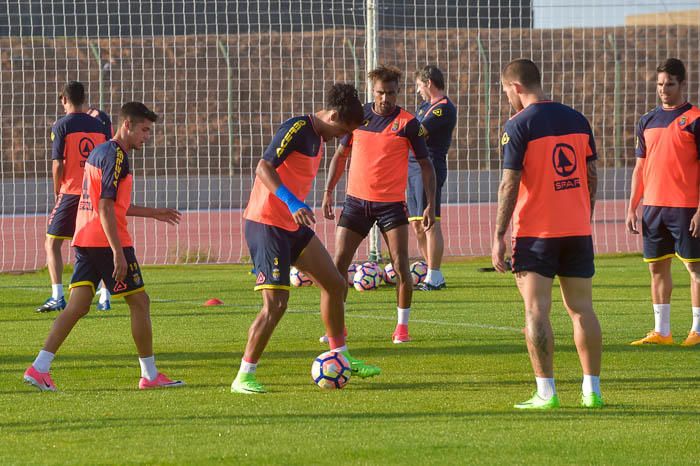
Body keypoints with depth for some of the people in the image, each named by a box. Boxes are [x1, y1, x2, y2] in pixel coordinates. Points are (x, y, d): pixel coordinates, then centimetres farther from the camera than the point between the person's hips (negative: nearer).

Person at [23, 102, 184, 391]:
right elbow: (105, 207, -20)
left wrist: (154, 213, 32)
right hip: (106, 241, -9)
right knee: (139, 302, 2)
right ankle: (150, 375, 7)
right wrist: (118, 253, -23)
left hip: (84, 242, 9)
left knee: (78, 305, 4)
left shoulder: (99, 152, 18)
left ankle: (39, 368, -6)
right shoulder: (116, 157, -13)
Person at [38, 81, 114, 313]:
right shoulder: (99, 125, 8)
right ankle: (104, 297, 8)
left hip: (71, 193, -4)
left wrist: (57, 191, 4)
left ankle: (57, 297, -9)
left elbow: (58, 164, -8)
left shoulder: (61, 126, -5)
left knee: (52, 243, 3)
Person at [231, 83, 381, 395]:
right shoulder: (297, 129, -16)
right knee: (275, 304, -13)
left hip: (292, 224, 10)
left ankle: (341, 358, 28)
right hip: (267, 225, -10)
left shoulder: (317, 137, 14)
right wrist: (293, 204, -36)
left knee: (334, 284, 13)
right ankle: (244, 377, -4)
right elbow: (263, 168, -26)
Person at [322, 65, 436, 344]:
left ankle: (402, 326, 3)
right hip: (356, 201, 3)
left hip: (391, 203, -3)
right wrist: (328, 191, 11)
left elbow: (425, 164, -1)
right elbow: (341, 154, 16)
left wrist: (430, 204, -8)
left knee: (400, 265, -9)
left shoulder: (407, 123, -6)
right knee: (339, 263, 0)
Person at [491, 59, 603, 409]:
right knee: (582, 309, 8)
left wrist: (498, 236, -8)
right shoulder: (577, 120, 8)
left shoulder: (519, 125, -9)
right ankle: (592, 390, 8)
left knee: (536, 310, -3)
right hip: (578, 231, 5)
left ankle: (546, 391, -9)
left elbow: (510, 184, -12)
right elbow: (592, 176, 12)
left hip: (536, 233, -5)